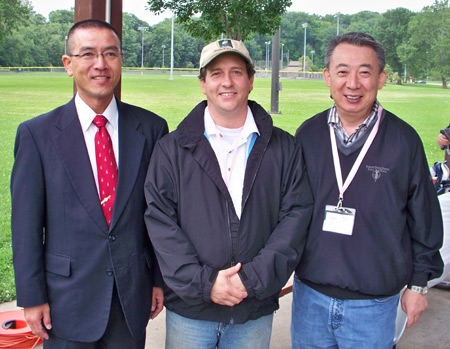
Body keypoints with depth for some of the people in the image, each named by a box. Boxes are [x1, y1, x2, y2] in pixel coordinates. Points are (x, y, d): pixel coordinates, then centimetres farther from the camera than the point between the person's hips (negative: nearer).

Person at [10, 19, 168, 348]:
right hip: (68, 298, -1)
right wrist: (31, 297, -4)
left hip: (133, 296, 2)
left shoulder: (151, 128, -1)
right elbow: (26, 224, -4)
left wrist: (160, 279, 5)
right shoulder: (37, 133, -6)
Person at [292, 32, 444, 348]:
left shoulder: (404, 140, -6)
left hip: (373, 305, -2)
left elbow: (423, 218, 2)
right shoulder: (308, 135, 0)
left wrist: (418, 283, 5)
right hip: (309, 297, 2)